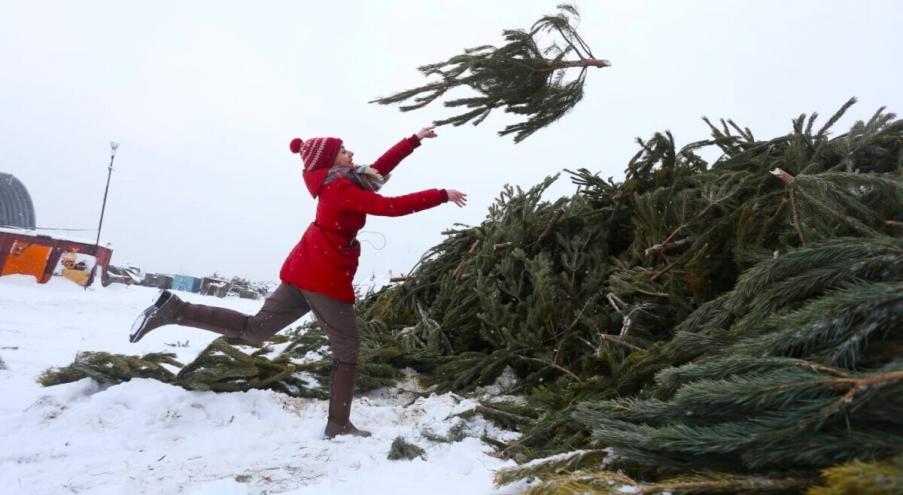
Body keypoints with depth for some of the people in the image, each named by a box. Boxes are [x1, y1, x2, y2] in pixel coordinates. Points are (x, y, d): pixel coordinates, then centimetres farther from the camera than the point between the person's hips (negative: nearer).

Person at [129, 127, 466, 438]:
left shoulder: (338, 183, 15)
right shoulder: (343, 189, -12)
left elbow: (380, 167, 23)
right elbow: (392, 207, -22)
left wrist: (415, 140, 25)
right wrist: (443, 195, -16)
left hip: (305, 271, 9)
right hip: (326, 277, -9)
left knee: (254, 329, 12)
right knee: (347, 348, 3)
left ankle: (175, 309, 6)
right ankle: (338, 424, 11)